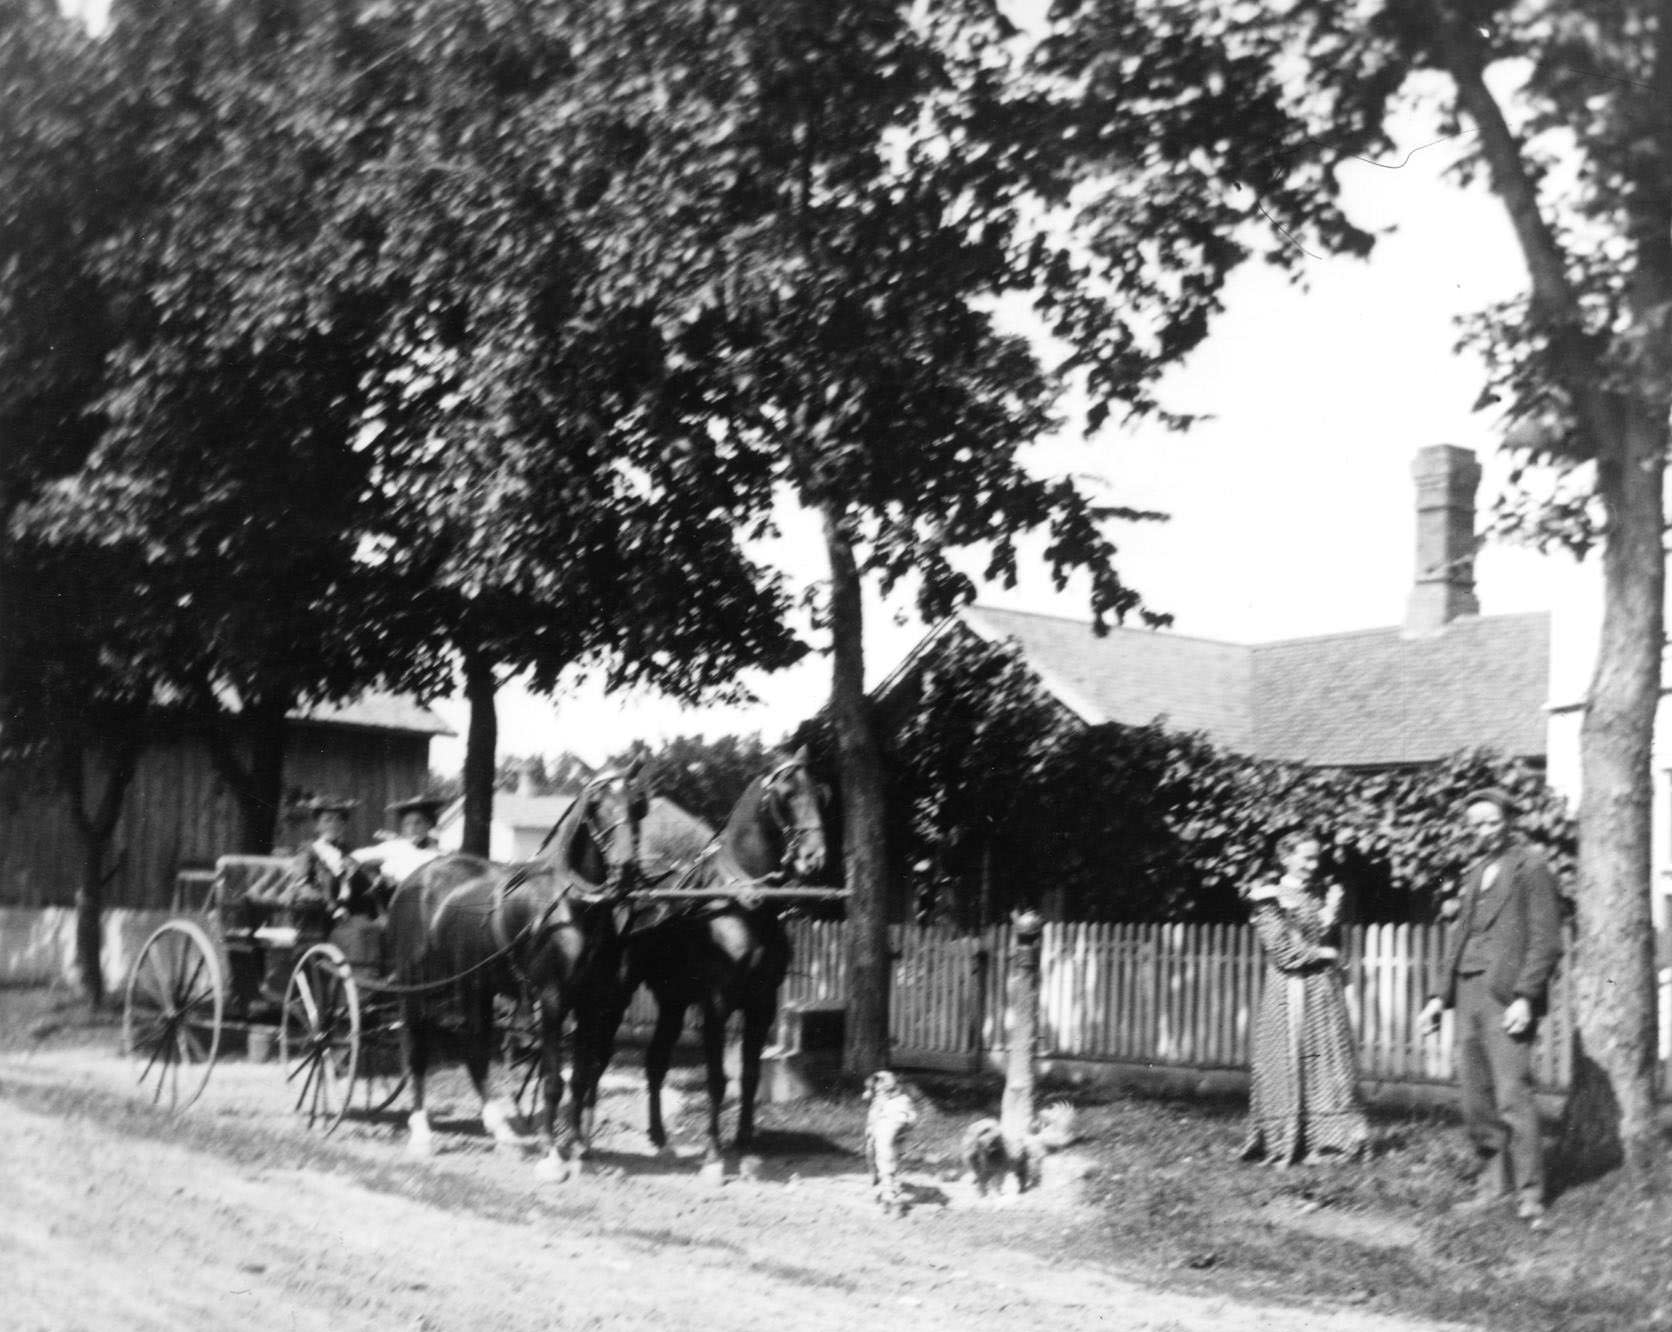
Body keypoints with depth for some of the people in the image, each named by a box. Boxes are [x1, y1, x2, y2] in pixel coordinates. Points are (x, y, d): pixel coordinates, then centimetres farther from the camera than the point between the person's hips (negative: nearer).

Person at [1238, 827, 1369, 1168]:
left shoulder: (1322, 894, 14)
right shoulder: (1269, 899, -4)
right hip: (1290, 994, -5)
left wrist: (1331, 916, -4)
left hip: (1325, 992, 5)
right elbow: (1283, 953, -10)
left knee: (1330, 1067, 1)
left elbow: (1331, 946, 12)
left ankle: (1331, 1142, 4)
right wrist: (1322, 953, -2)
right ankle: (1284, 1145, 4)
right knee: (1288, 1066, -3)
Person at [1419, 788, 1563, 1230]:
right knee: (1475, 1098, 7)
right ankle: (1494, 1184, 16)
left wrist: (1525, 996, -16)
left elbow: (1546, 940, -8)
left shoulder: (1530, 867, -3)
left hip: (1508, 996, -7)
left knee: (1512, 1096, -12)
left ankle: (1529, 1197, -8)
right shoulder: (1475, 871, 20)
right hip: (1468, 993, 7)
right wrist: (1440, 994, 15)